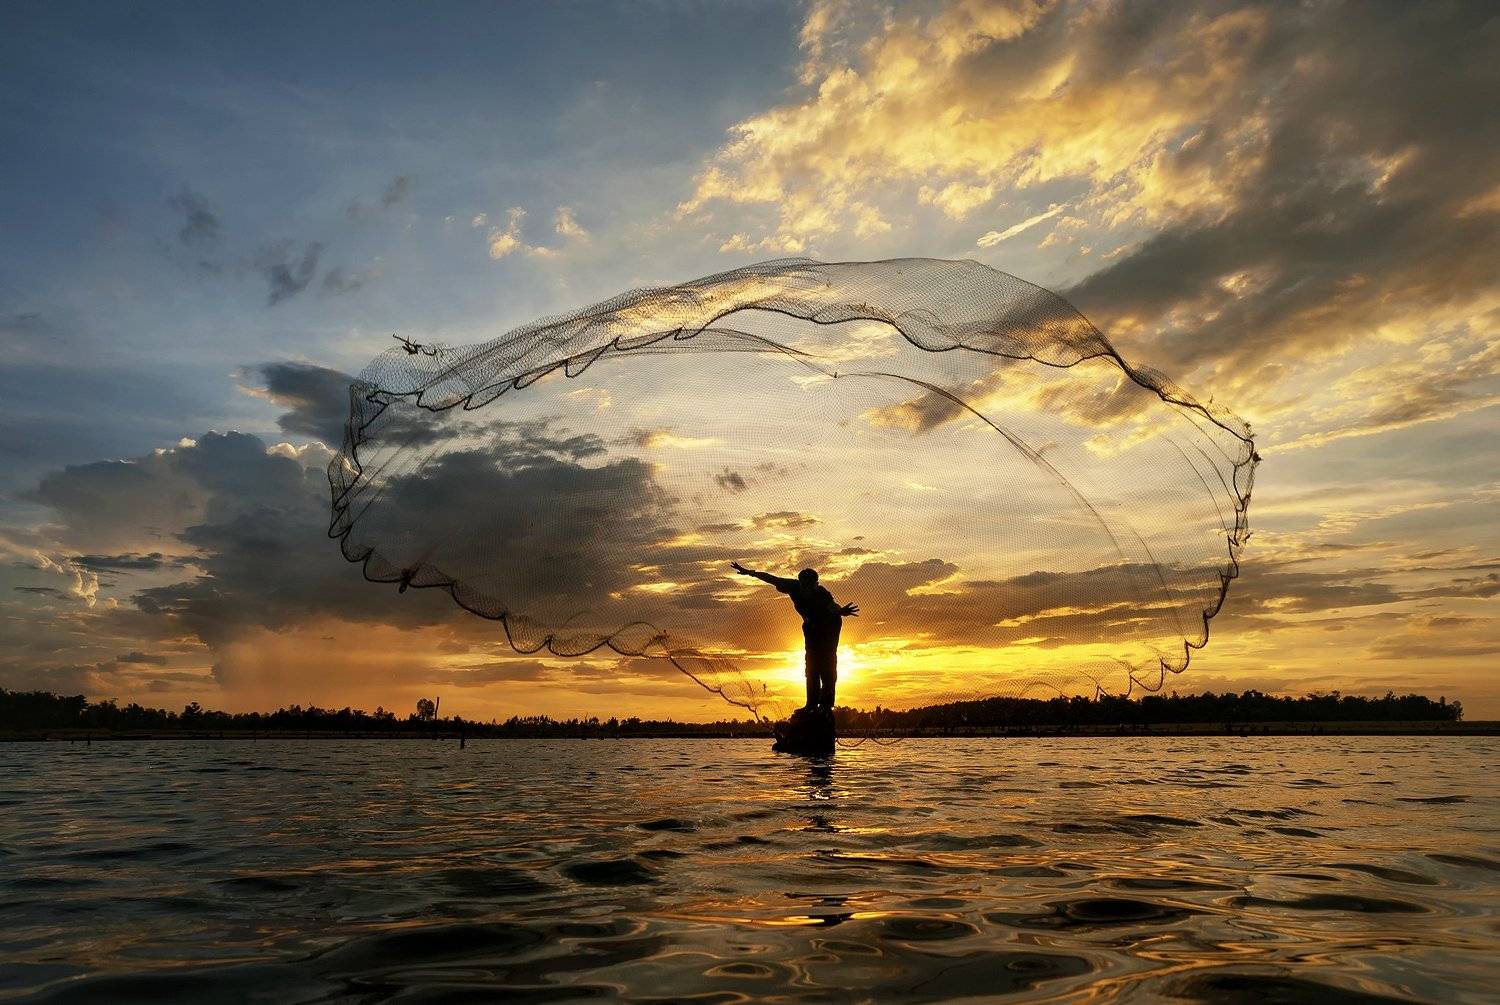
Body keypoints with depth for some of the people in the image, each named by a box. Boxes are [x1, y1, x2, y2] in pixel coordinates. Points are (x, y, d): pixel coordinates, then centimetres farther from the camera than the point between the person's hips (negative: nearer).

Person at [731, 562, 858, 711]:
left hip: (829, 627, -5)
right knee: (811, 665, 4)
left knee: (826, 663, -14)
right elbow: (771, 578, -12)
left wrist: (841, 612, -77)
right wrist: (748, 572, -5)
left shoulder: (821, 594, -34)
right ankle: (812, 703, 8)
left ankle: (826, 703, -11)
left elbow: (833, 607, -53)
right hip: (811, 626, 5)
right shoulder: (794, 587, -23)